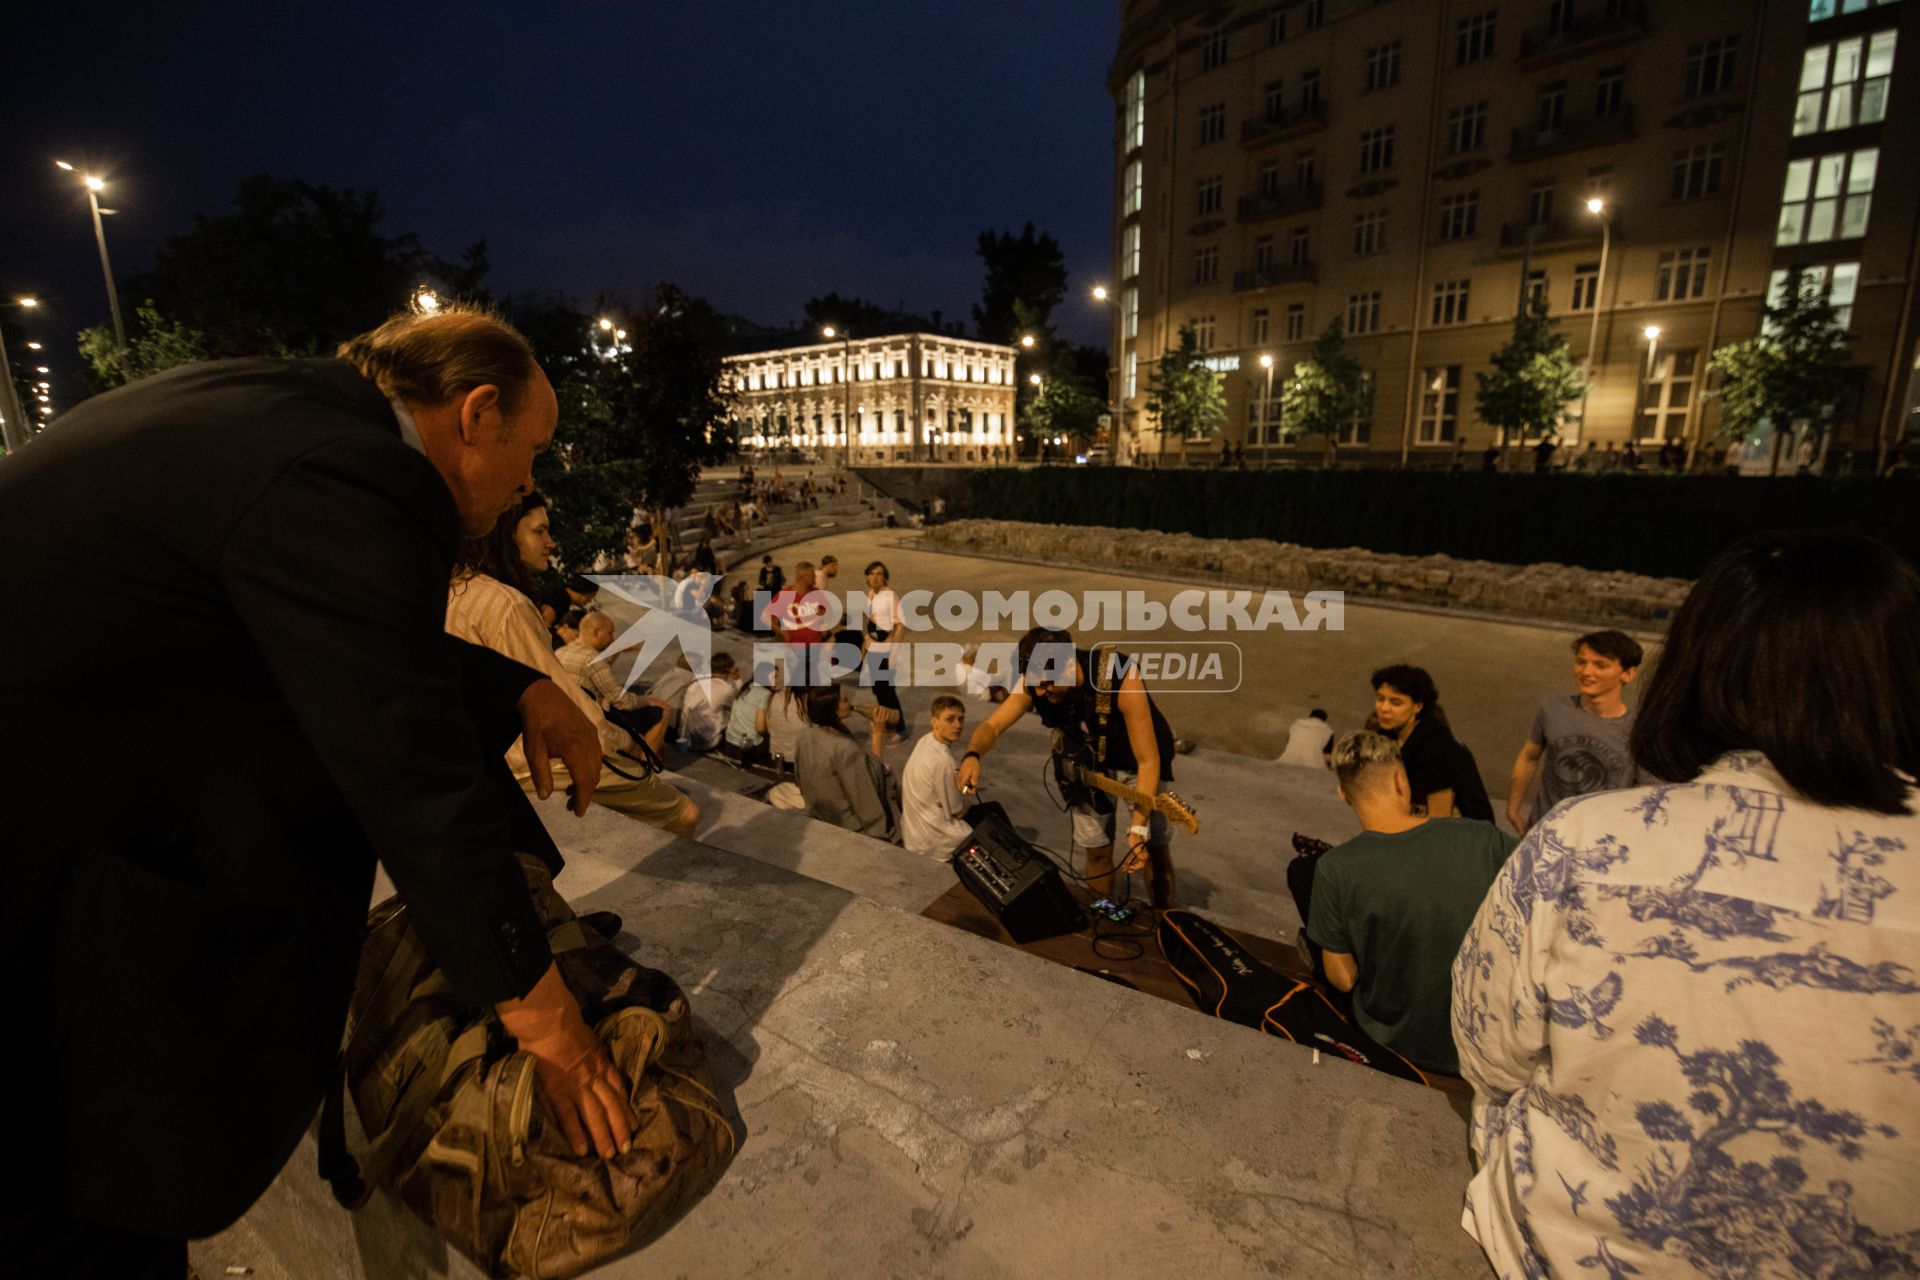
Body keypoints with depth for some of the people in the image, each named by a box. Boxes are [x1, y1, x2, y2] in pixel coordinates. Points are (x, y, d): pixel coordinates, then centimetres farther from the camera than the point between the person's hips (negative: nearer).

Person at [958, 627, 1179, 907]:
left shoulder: (1121, 678, -39)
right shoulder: (1034, 679, -27)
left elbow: (1148, 760, -34)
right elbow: (991, 726, -19)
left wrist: (1138, 827, -39)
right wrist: (972, 756, -42)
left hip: (1137, 756, -3)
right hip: (1088, 762, 3)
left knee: (1156, 849, -2)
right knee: (1097, 850, 7)